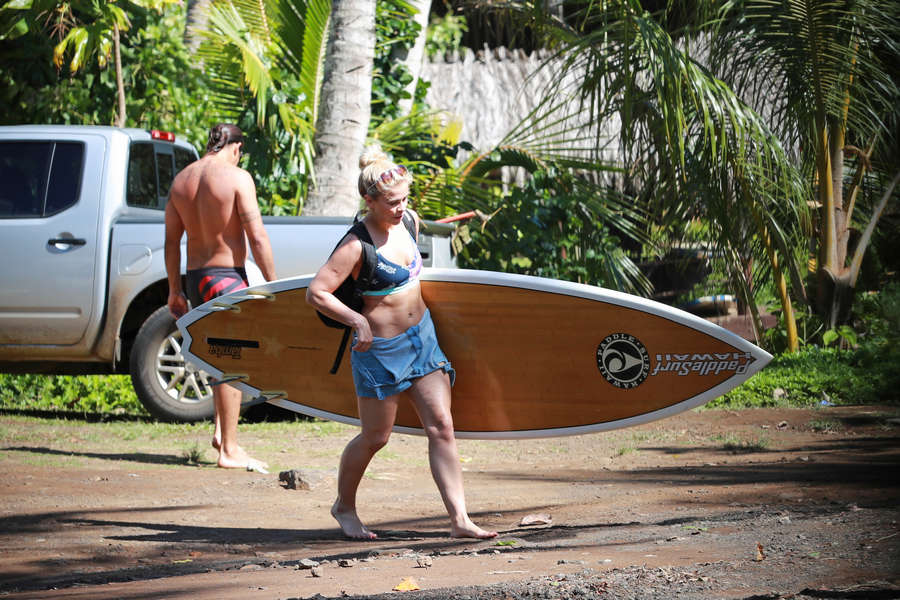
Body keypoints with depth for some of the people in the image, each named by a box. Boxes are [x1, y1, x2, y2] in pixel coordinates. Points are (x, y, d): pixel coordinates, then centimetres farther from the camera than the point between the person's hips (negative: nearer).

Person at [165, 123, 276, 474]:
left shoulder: (181, 180, 10)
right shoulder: (237, 177, -9)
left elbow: (171, 241, 12)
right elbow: (257, 237, -14)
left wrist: (174, 290, 17)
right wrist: (272, 284, -9)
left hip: (195, 278, 7)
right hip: (227, 276, -7)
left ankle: (221, 431, 14)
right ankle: (229, 450, -3)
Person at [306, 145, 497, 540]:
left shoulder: (407, 224, 3)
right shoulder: (356, 246, -19)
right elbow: (315, 293, -20)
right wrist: (357, 321, -24)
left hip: (421, 335, 6)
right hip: (381, 347, -6)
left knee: (441, 426, -3)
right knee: (375, 437, 6)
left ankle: (459, 519, -5)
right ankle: (344, 507, 30)